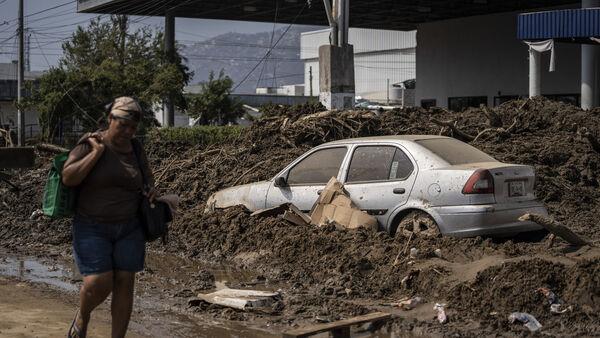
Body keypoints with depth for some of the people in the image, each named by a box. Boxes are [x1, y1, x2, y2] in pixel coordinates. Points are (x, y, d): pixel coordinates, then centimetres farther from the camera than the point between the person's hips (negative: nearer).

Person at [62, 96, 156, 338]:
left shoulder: (135, 148, 5)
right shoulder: (90, 144, -9)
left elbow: (147, 174, 23)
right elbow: (68, 178, -18)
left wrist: (150, 188, 1)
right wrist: (97, 153, -20)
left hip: (128, 229, 4)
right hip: (92, 229, -4)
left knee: (124, 284, 1)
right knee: (98, 283, -14)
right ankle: (82, 318, 19)